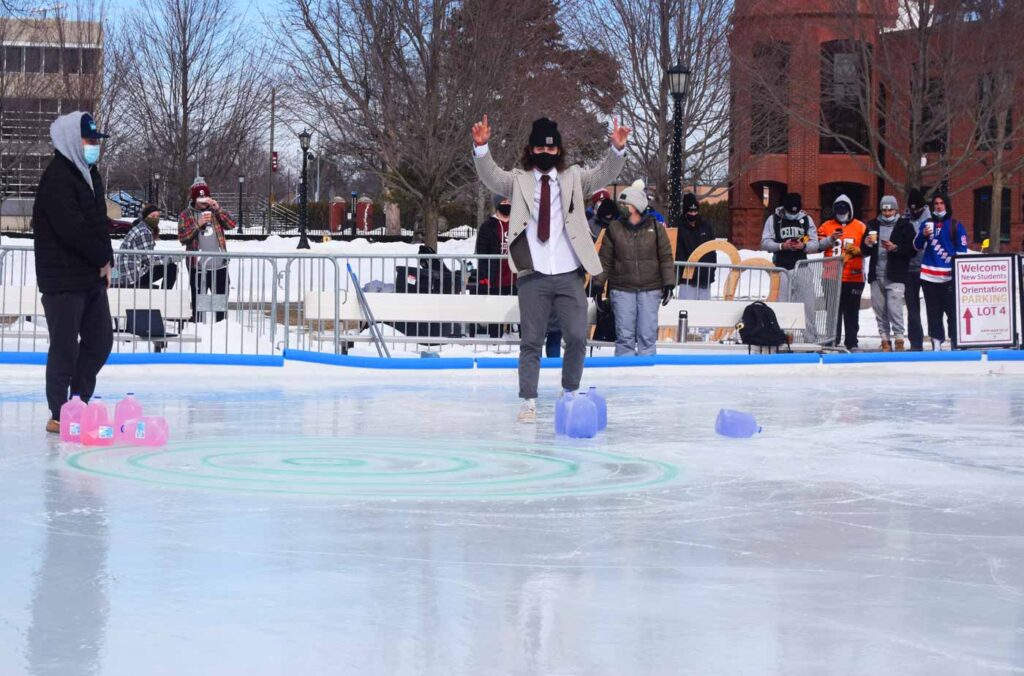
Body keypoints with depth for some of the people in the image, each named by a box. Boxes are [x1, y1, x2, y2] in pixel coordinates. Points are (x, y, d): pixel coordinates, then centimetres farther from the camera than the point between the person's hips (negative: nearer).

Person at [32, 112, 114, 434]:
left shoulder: (90, 175, 14)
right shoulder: (57, 178, -16)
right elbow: (72, 229, -24)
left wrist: (106, 261, 3)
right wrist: (103, 259, -12)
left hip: (93, 277, 9)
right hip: (64, 280, -9)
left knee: (100, 341, 13)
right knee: (66, 348, -3)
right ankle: (59, 416, 5)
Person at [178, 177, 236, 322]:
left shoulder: (215, 211, 11)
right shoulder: (186, 215, 3)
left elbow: (231, 224, -2)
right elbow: (182, 237, -8)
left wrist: (218, 209, -12)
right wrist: (198, 224, -18)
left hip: (219, 265, 3)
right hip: (198, 267, -3)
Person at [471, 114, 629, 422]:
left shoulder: (574, 178, 10)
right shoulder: (518, 181, 6)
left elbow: (605, 174, -2)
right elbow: (491, 177, -10)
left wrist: (618, 149, -22)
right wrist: (481, 147, -28)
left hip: (569, 274, 1)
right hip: (534, 275, -1)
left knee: (577, 337, 1)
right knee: (531, 340, 3)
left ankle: (570, 393, 20)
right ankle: (528, 401, 8)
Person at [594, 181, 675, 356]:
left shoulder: (655, 228, 1)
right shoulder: (614, 228, 3)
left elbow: (666, 257, 3)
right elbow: (605, 259, 6)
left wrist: (669, 283, -2)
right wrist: (598, 285, 3)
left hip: (650, 289, 0)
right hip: (622, 289, 0)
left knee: (647, 334, 0)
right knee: (624, 335, 0)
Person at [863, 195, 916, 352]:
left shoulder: (905, 226, 2)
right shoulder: (873, 225, 14)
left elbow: (913, 250, -5)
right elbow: (865, 251, 17)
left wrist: (895, 248, -19)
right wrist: (867, 244, -5)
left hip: (895, 276, -5)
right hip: (876, 275, 5)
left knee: (894, 308, -12)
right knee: (879, 309, 6)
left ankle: (899, 340, -5)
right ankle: (885, 341, 12)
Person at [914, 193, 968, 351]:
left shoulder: (956, 226, 4)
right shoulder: (927, 224, 13)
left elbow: (962, 250, 2)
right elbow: (917, 246, 9)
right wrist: (923, 235, -12)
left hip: (949, 277, -3)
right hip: (929, 276, 3)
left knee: (953, 311, -5)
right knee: (933, 312, 5)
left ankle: (955, 342, -1)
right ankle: (936, 342, 9)